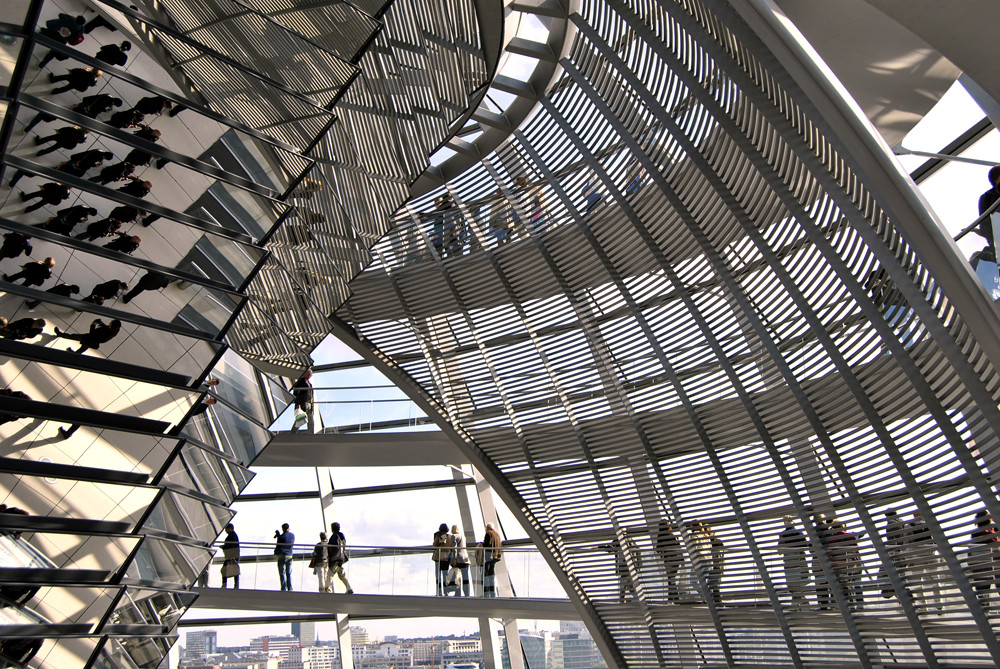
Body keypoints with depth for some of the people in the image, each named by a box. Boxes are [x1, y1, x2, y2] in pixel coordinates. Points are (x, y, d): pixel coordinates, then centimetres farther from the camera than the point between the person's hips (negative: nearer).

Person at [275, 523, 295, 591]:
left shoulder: (281, 536, -9)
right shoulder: (292, 535, 7)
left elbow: (278, 546, -8)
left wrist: (276, 552, 16)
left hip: (282, 556, -4)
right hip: (289, 556, 4)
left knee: (282, 574, 0)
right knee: (289, 574, 9)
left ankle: (284, 589, -5)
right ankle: (290, 589, 4)